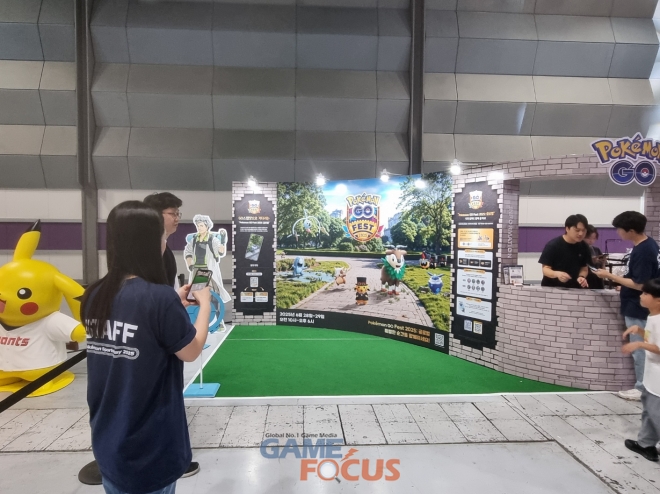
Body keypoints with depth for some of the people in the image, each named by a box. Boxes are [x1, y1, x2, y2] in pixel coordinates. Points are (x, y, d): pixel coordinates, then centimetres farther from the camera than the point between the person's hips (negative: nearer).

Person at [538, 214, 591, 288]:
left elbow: (584, 268, 9)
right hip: (551, 288, -3)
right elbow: (545, 269, -13)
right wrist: (557, 274, -33)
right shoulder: (552, 245, -14)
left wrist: (582, 277, -13)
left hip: (573, 290, 3)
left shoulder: (583, 247, 0)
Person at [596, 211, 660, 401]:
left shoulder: (642, 252, -24)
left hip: (637, 307, -10)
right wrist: (625, 285, 15)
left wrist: (610, 276, -19)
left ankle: (643, 389, 13)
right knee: (643, 349, 17)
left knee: (640, 350, 2)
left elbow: (640, 284, -24)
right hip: (639, 305, 10)